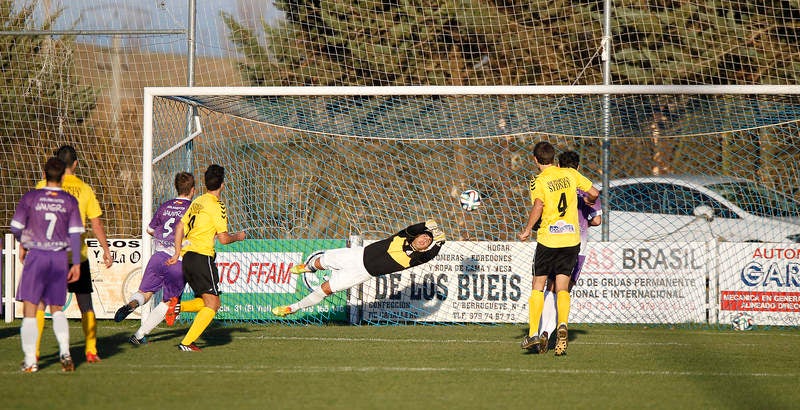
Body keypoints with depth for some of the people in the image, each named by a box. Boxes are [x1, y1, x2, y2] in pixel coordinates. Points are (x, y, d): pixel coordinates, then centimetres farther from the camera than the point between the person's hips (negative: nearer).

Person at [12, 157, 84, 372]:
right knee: (57, 309, 16)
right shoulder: (70, 201, 1)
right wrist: (76, 263, 5)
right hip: (59, 258, 2)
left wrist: (23, 245, 20)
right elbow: (75, 234, -1)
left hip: (35, 256, -2)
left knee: (29, 309, 1)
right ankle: (65, 352, -1)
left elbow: (15, 228, -1)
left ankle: (30, 360, -5)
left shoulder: (30, 197, -4)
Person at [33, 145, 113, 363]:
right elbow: (96, 224, 3)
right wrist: (106, 250, 11)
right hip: (78, 255, 1)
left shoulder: (43, 187, -3)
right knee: (86, 304, 11)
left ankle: (33, 351, -2)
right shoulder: (85, 189, 2)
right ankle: (91, 350, 8)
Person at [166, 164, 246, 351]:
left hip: (187, 257, 8)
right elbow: (223, 239, -11)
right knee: (212, 304, -4)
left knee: (208, 302, 17)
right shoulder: (216, 206, -10)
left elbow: (180, 226, 15)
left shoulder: (197, 202, 13)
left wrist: (177, 253, 18)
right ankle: (187, 343, -11)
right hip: (202, 257, -8)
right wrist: (238, 236, 9)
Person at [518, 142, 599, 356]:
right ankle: (563, 324, -18)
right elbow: (594, 193, 9)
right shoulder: (571, 174, 6)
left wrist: (527, 229, -13)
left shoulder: (538, 181, -6)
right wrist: (587, 201, 31)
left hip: (548, 240, -3)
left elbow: (538, 206, -23)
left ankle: (533, 333, 6)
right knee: (562, 288, 6)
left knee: (538, 286, 9)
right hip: (571, 239, 3)